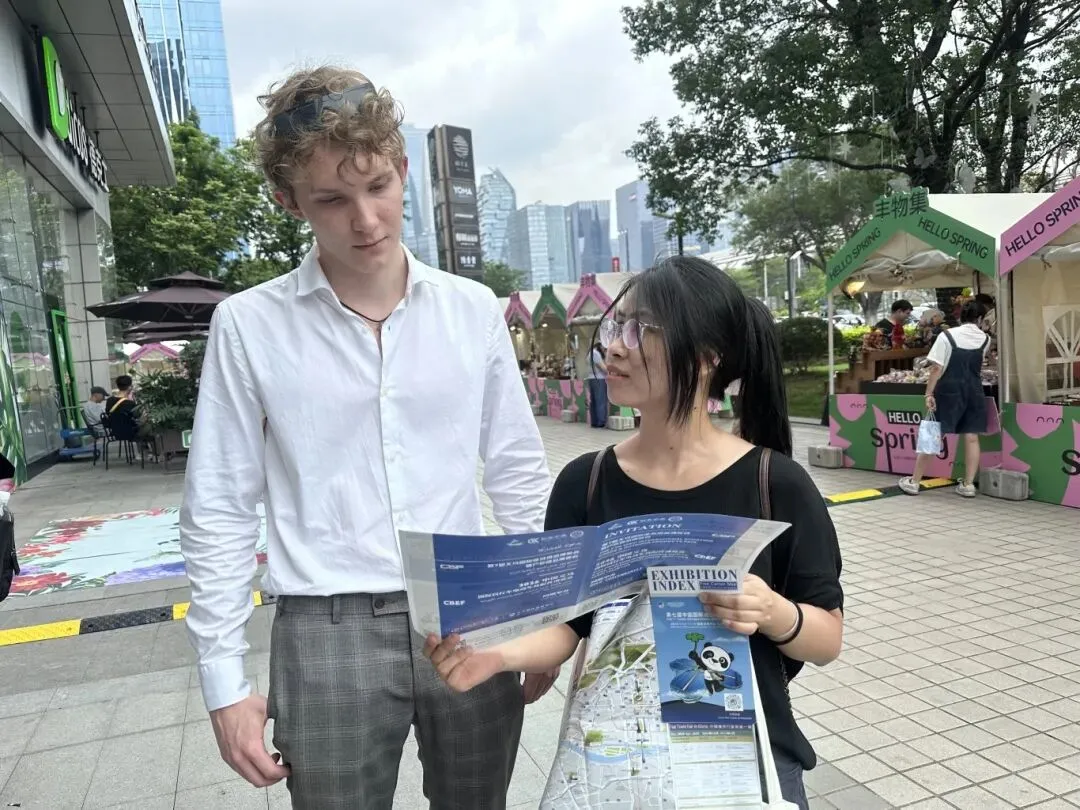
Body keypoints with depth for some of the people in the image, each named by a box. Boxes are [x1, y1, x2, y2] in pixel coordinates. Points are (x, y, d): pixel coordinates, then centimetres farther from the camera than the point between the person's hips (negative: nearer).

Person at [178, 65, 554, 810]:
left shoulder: (474, 310, 1)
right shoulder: (249, 326, -4)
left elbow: (520, 471, 6)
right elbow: (221, 513, -1)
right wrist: (225, 680, -1)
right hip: (328, 635, -2)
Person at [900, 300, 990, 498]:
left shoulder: (947, 336, -6)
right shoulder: (985, 339, 5)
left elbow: (937, 368, -12)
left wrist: (929, 394, -11)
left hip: (949, 390, -3)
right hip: (974, 391, 3)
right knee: (971, 437, 7)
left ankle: (914, 482, 5)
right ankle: (968, 484, 9)